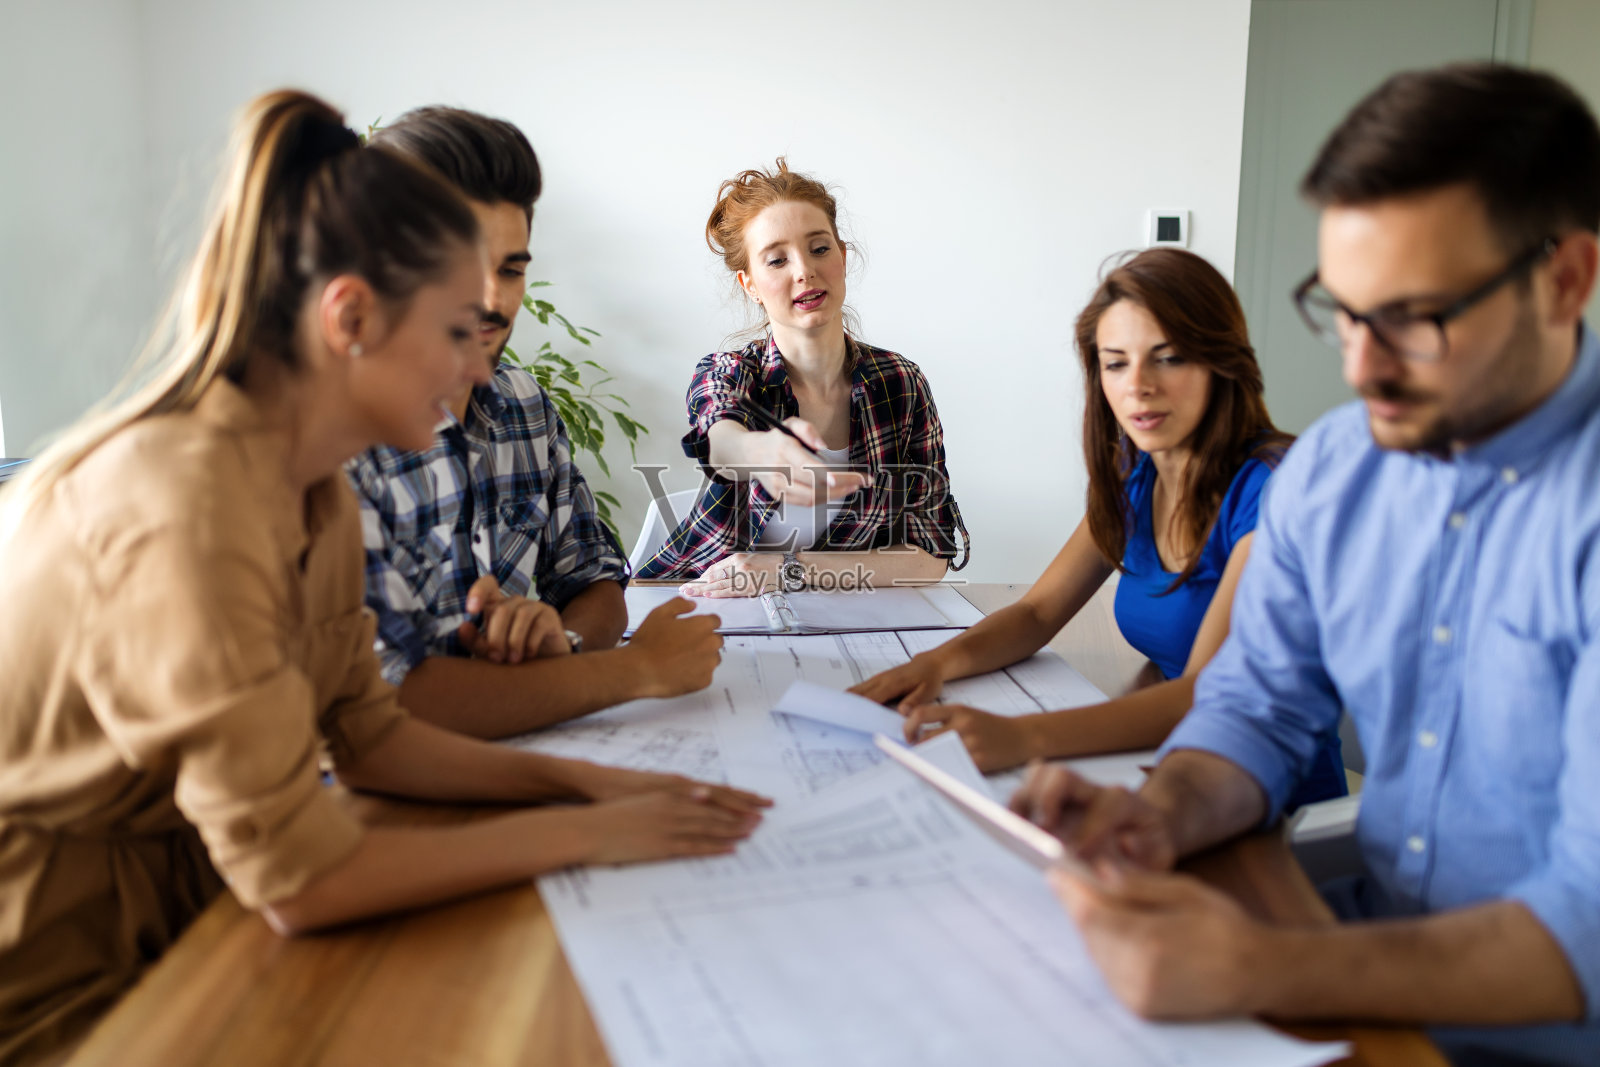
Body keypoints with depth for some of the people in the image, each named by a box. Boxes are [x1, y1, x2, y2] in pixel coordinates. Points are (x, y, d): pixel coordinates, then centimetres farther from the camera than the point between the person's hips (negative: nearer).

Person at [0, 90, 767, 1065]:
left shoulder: (317, 493, -1)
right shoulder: (188, 504, -30)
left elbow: (367, 736, 5)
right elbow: (299, 878, -28)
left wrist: (583, 779, -6)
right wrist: (589, 834, -20)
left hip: (166, 932, 8)